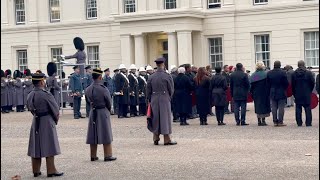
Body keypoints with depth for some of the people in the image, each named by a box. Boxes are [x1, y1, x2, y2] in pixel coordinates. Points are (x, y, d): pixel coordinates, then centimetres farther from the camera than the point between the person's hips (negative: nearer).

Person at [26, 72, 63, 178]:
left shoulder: (30, 95, 3)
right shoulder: (46, 94, -17)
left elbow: (30, 108, 13)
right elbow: (55, 109, -11)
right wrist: (56, 120, 6)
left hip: (35, 122, 7)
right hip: (47, 122, -7)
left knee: (35, 147, 12)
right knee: (49, 147, -1)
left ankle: (36, 171, 19)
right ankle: (51, 171, 2)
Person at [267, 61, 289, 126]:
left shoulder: (269, 73, 2)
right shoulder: (283, 72, -10)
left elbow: (267, 84, 5)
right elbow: (286, 83, -7)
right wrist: (284, 89, 10)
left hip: (272, 93, 3)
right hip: (281, 93, -3)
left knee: (274, 108, 7)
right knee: (281, 107, -1)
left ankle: (275, 122, 8)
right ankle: (280, 122, -3)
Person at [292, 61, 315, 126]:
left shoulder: (294, 74, 0)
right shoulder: (308, 73, -5)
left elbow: (292, 85, 3)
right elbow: (312, 83, -1)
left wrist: (294, 93, 10)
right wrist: (310, 91, 14)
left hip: (297, 94, 1)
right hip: (307, 94, -1)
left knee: (298, 109, 6)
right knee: (307, 108, 3)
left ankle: (299, 122, 5)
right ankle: (308, 123, -1)